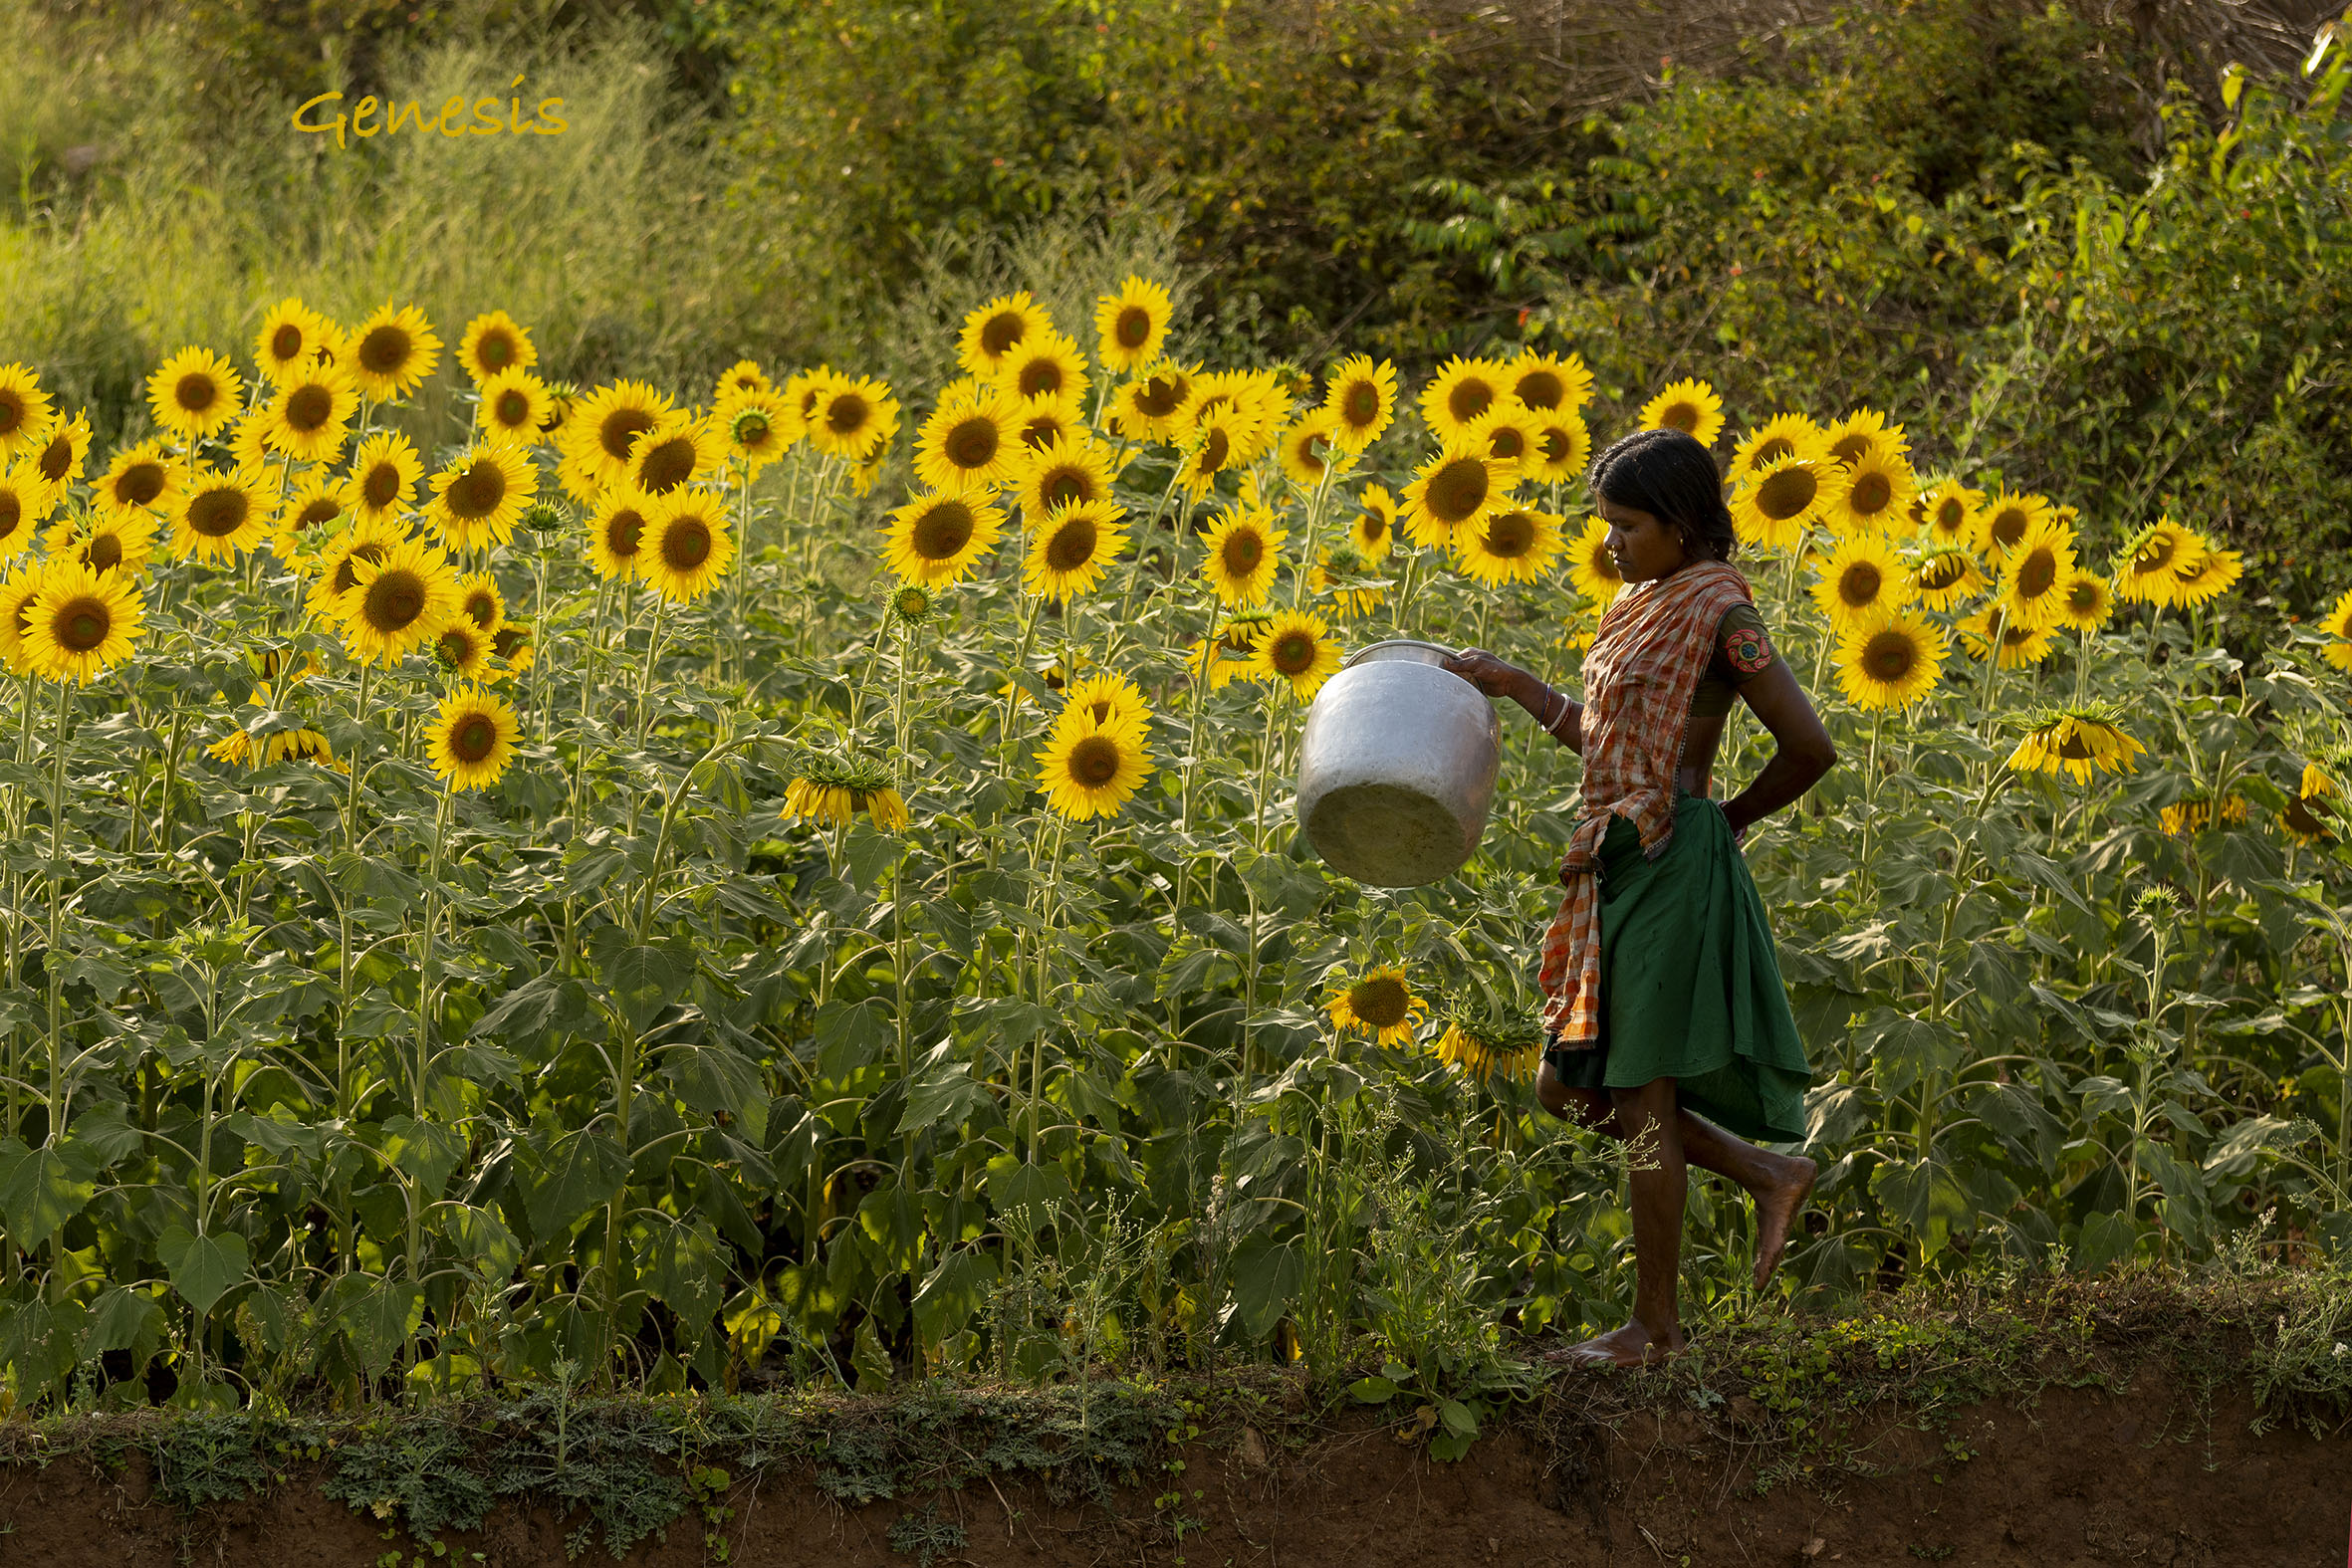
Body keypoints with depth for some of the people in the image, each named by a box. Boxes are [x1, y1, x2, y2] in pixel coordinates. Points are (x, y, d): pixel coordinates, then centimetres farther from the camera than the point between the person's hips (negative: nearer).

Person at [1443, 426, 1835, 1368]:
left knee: (1643, 1098, -2)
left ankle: (1656, 1327, 9)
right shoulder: (1645, 605, 14)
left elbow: (1809, 747, -17)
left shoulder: (1717, 612, -13)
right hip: (1616, 868, 10)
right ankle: (1769, 1174, 21)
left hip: (1670, 867, -10)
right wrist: (1511, 685, 19)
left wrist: (1732, 819, -3)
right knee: (1569, 1089, 13)